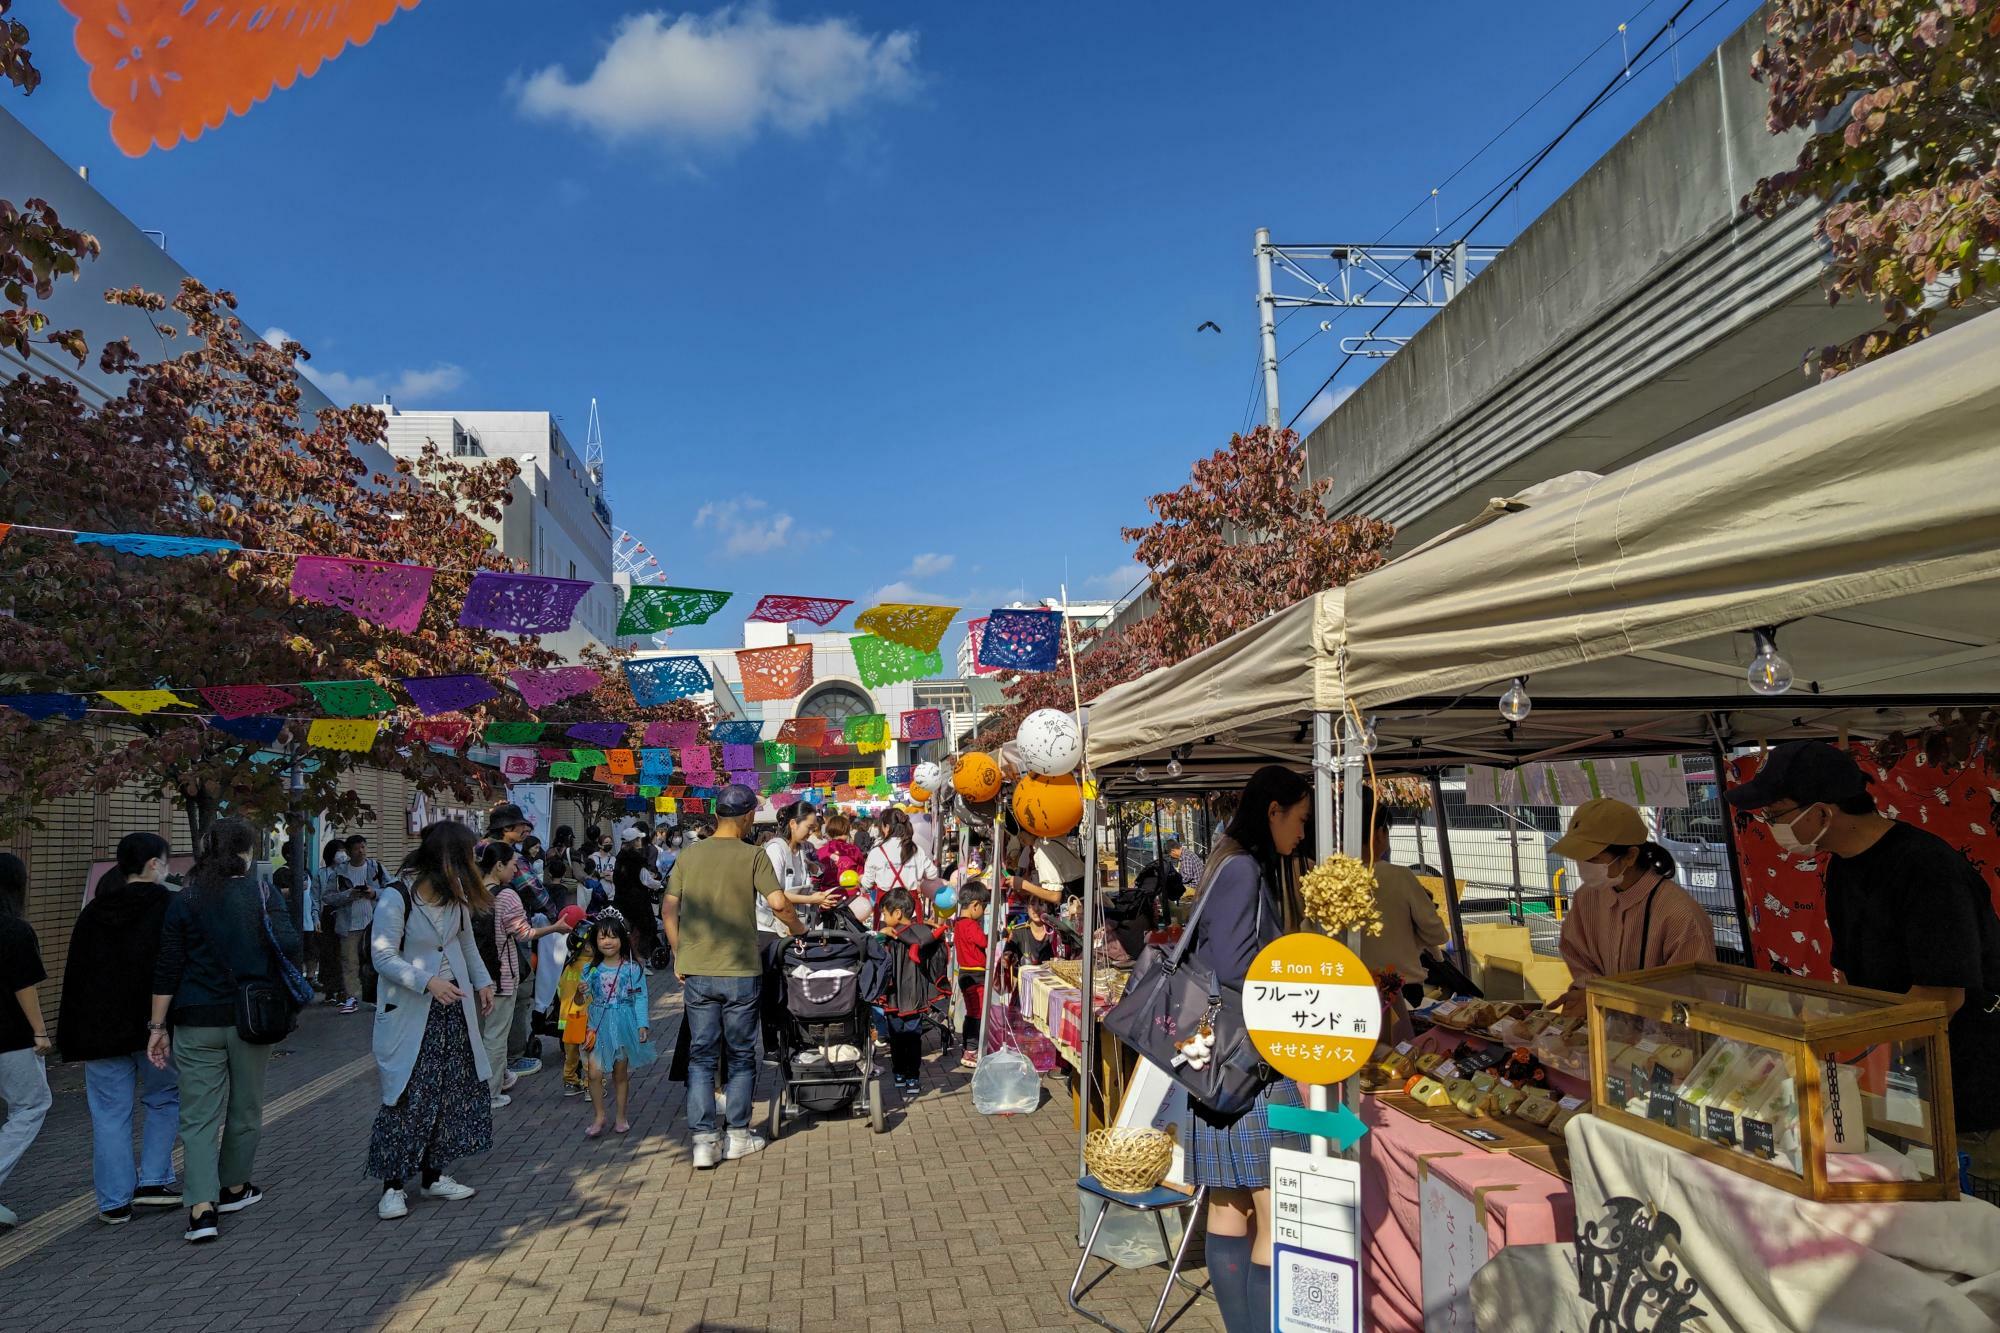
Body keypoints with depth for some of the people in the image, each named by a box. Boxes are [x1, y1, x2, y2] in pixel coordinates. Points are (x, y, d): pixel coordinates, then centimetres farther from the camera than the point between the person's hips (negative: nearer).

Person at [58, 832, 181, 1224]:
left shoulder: (92, 912, 7)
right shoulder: (169, 906, -9)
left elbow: (75, 975, 10)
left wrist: (71, 1038, 14)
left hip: (100, 1029, 4)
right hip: (155, 1027, -4)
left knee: (110, 1112, 9)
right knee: (164, 1100, 16)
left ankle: (114, 1201, 12)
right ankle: (153, 1180, 10)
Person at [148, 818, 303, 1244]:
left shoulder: (184, 901, -1)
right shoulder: (261, 893, -4)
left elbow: (167, 970, -1)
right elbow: (289, 944, -11)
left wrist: (158, 1026, 4)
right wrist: (272, 985, 11)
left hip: (197, 1024, 1)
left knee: (198, 1116, 3)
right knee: (245, 1107, 17)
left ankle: (202, 1207, -6)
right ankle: (233, 1188, 32)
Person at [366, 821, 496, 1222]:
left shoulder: (456, 895, 2)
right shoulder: (396, 898, -18)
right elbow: (383, 957, -17)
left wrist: (482, 981, 17)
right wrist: (427, 982, -26)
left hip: (454, 1007, 7)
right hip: (410, 1013, -7)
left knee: (452, 1091, 10)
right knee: (407, 1097, -3)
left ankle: (433, 1174, 22)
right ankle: (393, 1184, 10)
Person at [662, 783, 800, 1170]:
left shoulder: (689, 854, 4)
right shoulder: (752, 855, -7)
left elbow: (670, 909, 5)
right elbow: (778, 902, -16)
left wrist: (679, 956, 14)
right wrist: (798, 929, 3)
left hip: (696, 971, 3)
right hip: (740, 971, -3)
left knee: (701, 1055, 9)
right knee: (742, 1054, 11)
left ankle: (703, 1142, 6)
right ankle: (738, 1136, 19)